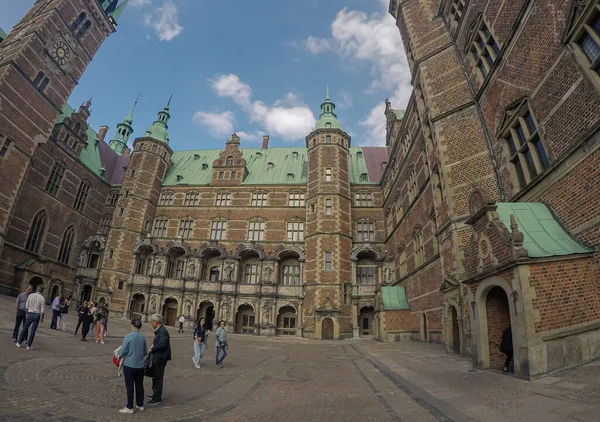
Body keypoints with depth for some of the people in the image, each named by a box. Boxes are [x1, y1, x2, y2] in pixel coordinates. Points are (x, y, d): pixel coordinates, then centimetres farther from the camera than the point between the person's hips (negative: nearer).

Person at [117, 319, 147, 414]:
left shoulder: (129, 336, -16)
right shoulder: (143, 337, -1)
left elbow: (123, 351, -12)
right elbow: (145, 352, 8)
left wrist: (119, 355, 9)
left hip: (129, 365, -4)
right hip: (140, 365, 4)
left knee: (129, 386, 7)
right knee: (139, 385, 15)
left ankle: (129, 407, 16)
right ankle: (140, 405, 26)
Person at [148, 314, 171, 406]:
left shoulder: (163, 331, -22)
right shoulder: (159, 331, 9)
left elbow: (162, 344, -29)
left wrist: (152, 348, -16)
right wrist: (153, 347, -1)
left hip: (160, 358, -10)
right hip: (157, 357, 10)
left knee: (158, 378, 2)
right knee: (155, 377, 22)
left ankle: (157, 398, 14)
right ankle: (155, 394, 38)